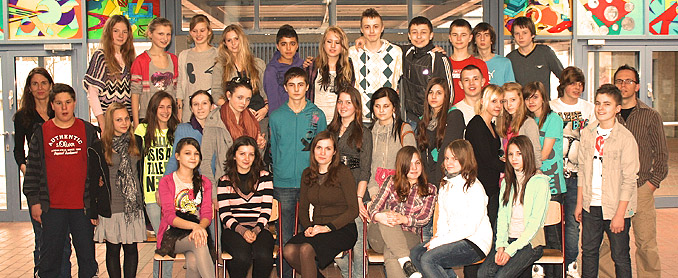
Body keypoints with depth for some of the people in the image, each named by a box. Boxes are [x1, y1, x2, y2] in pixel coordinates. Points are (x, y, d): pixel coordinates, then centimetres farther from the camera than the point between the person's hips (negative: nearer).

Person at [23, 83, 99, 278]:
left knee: (87, 253, 7)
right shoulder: (41, 133, 5)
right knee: (50, 253, 6)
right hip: (52, 206, 0)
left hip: (82, 205, 0)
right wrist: (34, 201, 1)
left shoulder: (88, 131, 5)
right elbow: (32, 168, 6)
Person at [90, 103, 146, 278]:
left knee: (131, 248, 7)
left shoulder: (136, 144, 8)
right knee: (113, 249, 6)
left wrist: (142, 201, 10)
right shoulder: (99, 148, -2)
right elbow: (93, 181, -1)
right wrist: (93, 210, -4)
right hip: (111, 208, -2)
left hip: (134, 206, 3)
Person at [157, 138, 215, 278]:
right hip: (171, 235, -2)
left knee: (193, 263, -33)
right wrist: (194, 225, -28)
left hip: (198, 231, 2)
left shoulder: (205, 182, 16)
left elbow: (207, 214, 3)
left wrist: (200, 227, -23)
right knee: (199, 243, -36)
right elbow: (169, 216, -9)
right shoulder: (166, 182, 5)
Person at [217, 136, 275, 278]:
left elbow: (266, 209, 5)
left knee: (264, 256, -32)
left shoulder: (264, 177, 12)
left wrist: (256, 230, -11)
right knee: (242, 256, -33)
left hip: (259, 228, 1)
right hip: (233, 230, -1)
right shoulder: (225, 181, 10)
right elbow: (224, 214, 3)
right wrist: (242, 230, -14)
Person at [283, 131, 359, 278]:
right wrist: (308, 227, -1)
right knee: (288, 250, -25)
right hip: (316, 230, 5)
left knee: (306, 249, -33)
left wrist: (328, 227, -15)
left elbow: (353, 210, -6)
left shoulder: (343, 172, -2)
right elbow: (303, 208, 19)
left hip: (342, 229, -5)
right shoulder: (307, 174, 14)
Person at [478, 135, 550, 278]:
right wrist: (500, 246, -7)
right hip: (508, 239, 5)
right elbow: (502, 216, 9)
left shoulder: (540, 182, -5)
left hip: (529, 242, -5)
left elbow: (535, 223, -10)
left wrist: (510, 250, -16)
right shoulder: (507, 182, 14)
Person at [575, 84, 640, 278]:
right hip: (591, 205, 5)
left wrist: (620, 214, -14)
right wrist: (579, 203, 9)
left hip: (616, 206, -5)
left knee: (620, 257, 5)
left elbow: (629, 180, -12)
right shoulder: (587, 133, 4)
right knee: (588, 252, 14)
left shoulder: (626, 138, -12)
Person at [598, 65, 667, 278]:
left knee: (646, 243, 1)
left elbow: (661, 154, 8)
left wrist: (653, 182, -1)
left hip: (641, 188, -1)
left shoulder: (651, 116, 6)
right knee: (601, 241, 0)